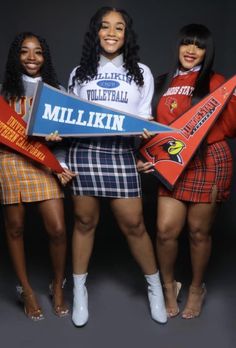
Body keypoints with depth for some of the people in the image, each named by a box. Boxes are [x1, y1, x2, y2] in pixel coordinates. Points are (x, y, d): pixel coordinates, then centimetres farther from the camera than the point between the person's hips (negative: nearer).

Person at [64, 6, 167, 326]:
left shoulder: (141, 73, 12)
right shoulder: (79, 73, 12)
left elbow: (145, 119, 10)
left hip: (121, 152, 0)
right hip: (84, 151, 1)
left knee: (133, 224, 0)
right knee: (84, 222, 7)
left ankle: (155, 286, 21)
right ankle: (80, 291, 22)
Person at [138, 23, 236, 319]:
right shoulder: (164, 83, 13)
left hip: (208, 162, -3)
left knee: (198, 230, 5)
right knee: (165, 229, -3)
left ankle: (197, 288, 28)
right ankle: (169, 286, 22)